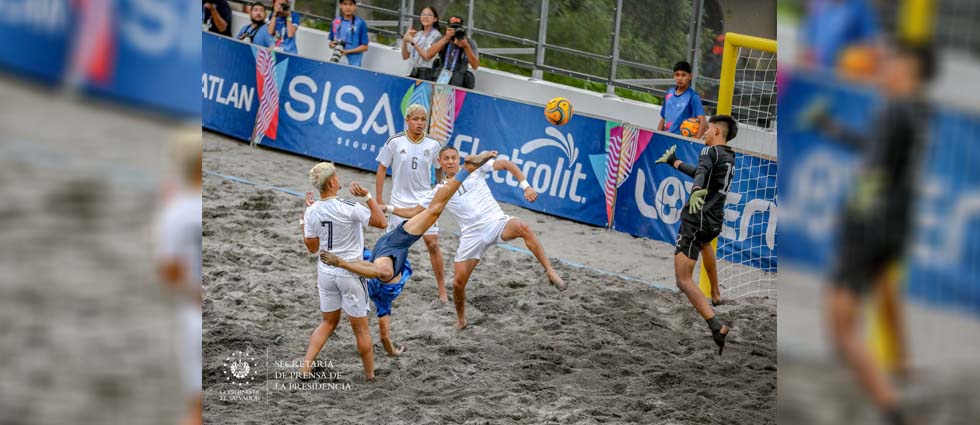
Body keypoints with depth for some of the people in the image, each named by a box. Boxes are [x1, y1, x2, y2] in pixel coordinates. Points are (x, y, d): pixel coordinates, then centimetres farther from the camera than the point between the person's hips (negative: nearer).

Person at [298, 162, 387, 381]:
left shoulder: (312, 212, -4)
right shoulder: (348, 208, -20)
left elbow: (312, 247, 6)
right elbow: (381, 222, -18)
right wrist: (368, 196, -18)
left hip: (325, 271, 5)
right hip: (350, 272, -5)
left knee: (328, 322, 20)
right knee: (360, 327, 7)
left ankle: (306, 367, 12)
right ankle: (370, 375, 16)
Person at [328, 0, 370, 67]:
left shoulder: (361, 23, -4)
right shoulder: (335, 22, 9)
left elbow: (364, 47, -1)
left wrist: (347, 51, -11)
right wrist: (332, 44, -3)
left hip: (354, 63, -4)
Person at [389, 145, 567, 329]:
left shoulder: (474, 168, 5)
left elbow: (507, 164, 2)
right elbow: (414, 213, 17)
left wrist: (526, 186, -11)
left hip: (497, 223, -3)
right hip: (473, 235, 3)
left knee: (523, 227, -37)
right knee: (458, 282, -4)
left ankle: (550, 271, -33)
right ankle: (461, 320, 24)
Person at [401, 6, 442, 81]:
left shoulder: (436, 35, -3)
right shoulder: (417, 35, 14)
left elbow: (427, 56, -11)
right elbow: (405, 56, 15)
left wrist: (413, 42, -11)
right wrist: (404, 41, -1)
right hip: (414, 73, 6)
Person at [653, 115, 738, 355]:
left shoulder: (711, 151, -6)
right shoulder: (730, 159, 20)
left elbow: (702, 171, -30)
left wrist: (696, 190, -51)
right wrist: (672, 162, 51)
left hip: (697, 222, -8)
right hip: (715, 223, 8)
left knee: (684, 281, -12)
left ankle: (716, 325, -26)